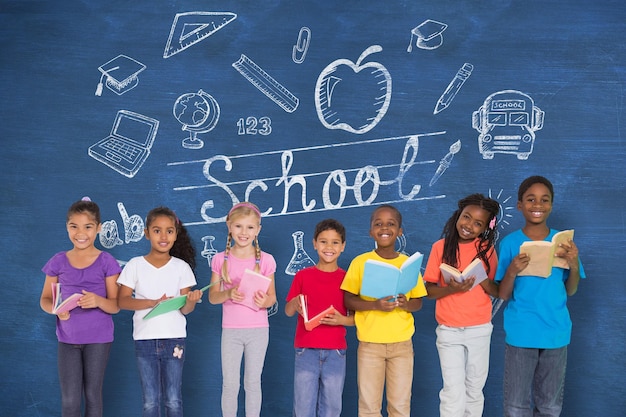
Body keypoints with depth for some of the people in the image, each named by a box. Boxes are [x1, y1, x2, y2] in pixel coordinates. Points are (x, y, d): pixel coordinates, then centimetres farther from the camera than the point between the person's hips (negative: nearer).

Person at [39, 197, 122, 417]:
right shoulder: (58, 261, 0)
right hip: (67, 339, 2)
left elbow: (115, 306, -5)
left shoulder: (106, 262, -6)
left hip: (98, 338, -1)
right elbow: (45, 299, 6)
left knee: (93, 395, 9)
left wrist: (98, 301, -27)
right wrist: (55, 308, -16)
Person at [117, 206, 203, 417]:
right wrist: (154, 303, -19)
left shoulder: (181, 267, 1)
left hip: (174, 339, 0)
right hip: (145, 340, 0)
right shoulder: (135, 265, 0)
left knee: (173, 400, 5)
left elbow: (185, 309, -1)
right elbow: (123, 301, -5)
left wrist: (190, 301, -25)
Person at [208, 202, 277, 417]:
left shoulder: (265, 260, -3)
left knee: (253, 383, 9)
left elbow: (272, 296, 2)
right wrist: (228, 293, -20)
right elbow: (212, 296, 1)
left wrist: (264, 302, -21)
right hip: (230, 330, 0)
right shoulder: (221, 259, -1)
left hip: (258, 330, 0)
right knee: (230, 385, 6)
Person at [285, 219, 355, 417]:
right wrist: (295, 304, -15)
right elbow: (288, 311, 6)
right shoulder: (303, 276, 3)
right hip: (306, 351, 0)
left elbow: (357, 316, 5)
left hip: (335, 353, 0)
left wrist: (342, 320, -15)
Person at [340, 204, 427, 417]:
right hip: (370, 343, -1)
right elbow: (348, 300, -5)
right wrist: (375, 305, -21)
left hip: (402, 343, 2)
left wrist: (405, 304, -15)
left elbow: (418, 302, 8)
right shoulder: (360, 262, -3)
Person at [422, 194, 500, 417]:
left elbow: (497, 291, 1)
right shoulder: (441, 247, -5)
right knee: (454, 393, -4)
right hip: (449, 331, -2)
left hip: (480, 330, 2)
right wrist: (452, 289, -22)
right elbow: (429, 290, -4)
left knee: (474, 391, 11)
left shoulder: (487, 249, -1)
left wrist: (482, 279, -18)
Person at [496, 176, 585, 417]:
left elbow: (570, 291, 6)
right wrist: (512, 272, -22)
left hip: (556, 333, 2)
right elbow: (503, 295, -3)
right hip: (520, 334, -2)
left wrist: (574, 265, -12)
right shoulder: (510, 243, -3)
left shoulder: (563, 242, 3)